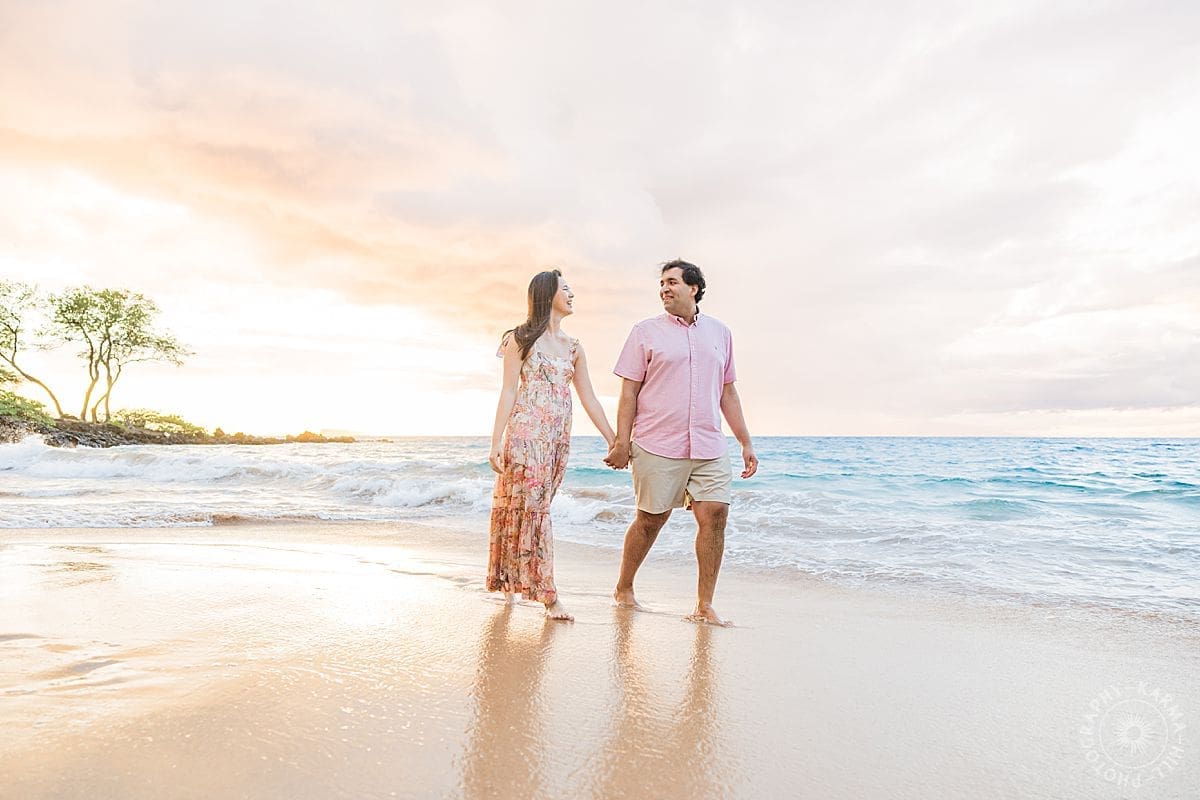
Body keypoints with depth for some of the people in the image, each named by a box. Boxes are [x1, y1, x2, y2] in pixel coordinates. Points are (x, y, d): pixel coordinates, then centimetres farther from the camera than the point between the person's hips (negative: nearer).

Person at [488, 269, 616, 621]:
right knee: (531, 505, -7)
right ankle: (548, 595, -5)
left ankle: (511, 579, 24)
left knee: (534, 506, 8)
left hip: (559, 437, 5)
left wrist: (614, 441, 10)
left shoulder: (574, 347, 15)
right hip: (526, 432, -5)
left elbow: (588, 398, 14)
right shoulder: (522, 338, 1)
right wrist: (496, 442, -9)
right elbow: (509, 391, -3)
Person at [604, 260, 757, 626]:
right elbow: (629, 392, 2)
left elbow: (728, 393, 17)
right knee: (651, 519, 4)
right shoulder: (646, 331, 5)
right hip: (657, 445, -3)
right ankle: (623, 590, 25)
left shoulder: (720, 333, 14)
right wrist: (622, 441, -6)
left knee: (715, 515, -6)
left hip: (709, 447, 3)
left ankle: (704, 605, 4)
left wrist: (746, 443, 13)